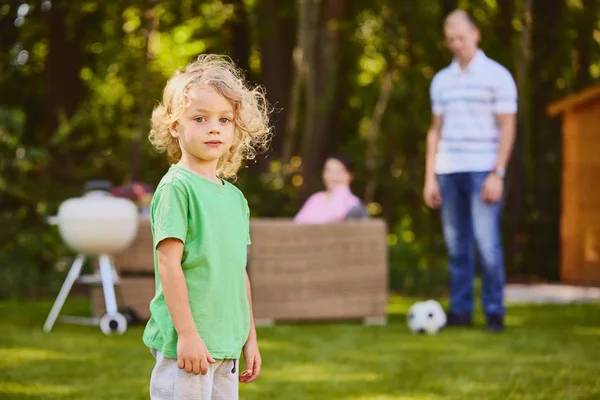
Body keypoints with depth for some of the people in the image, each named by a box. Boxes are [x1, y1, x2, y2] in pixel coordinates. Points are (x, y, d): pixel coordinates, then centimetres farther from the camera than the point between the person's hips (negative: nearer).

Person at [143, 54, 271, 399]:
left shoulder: (235, 197, 14)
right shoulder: (176, 187, -9)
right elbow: (168, 263, -14)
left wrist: (251, 338, 19)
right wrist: (187, 333, -18)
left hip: (226, 345, 8)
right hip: (188, 344, -7)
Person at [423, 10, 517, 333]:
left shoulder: (497, 76, 0)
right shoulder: (441, 81, 13)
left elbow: (507, 128, -3)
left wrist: (497, 174, -11)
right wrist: (430, 177, 10)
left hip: (482, 170, -4)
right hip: (448, 172, 4)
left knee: (487, 242, -9)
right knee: (456, 244, 5)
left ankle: (494, 313, -2)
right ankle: (460, 310, 10)